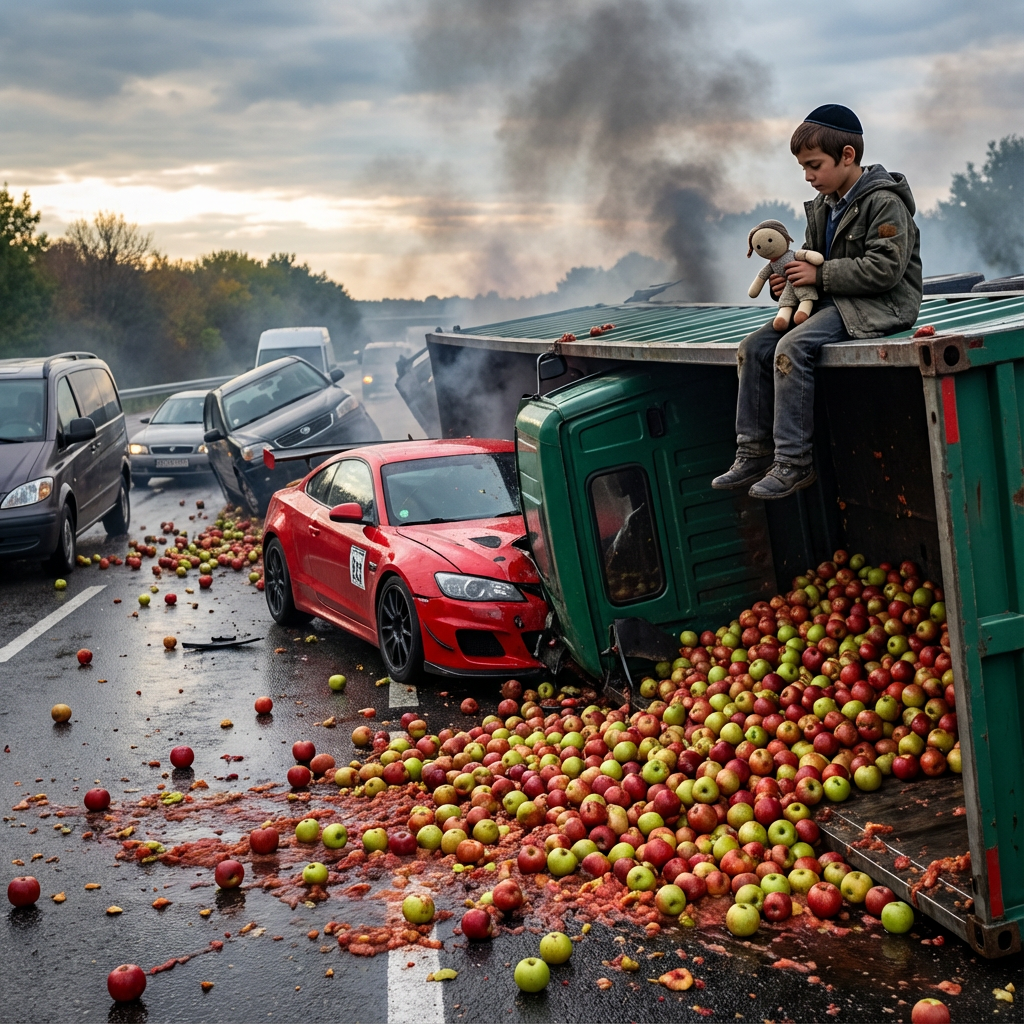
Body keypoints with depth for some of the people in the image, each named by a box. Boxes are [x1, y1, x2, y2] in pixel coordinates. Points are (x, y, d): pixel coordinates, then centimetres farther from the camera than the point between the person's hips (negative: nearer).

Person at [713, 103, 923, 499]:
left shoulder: (884, 203, -13)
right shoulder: (823, 207, 14)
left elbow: (885, 269, -22)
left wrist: (820, 275, -20)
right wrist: (787, 280, 0)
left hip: (879, 305, -9)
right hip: (831, 303, 9)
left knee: (792, 347, -29)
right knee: (753, 347, -6)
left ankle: (794, 462, -25)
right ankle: (755, 453, -3)